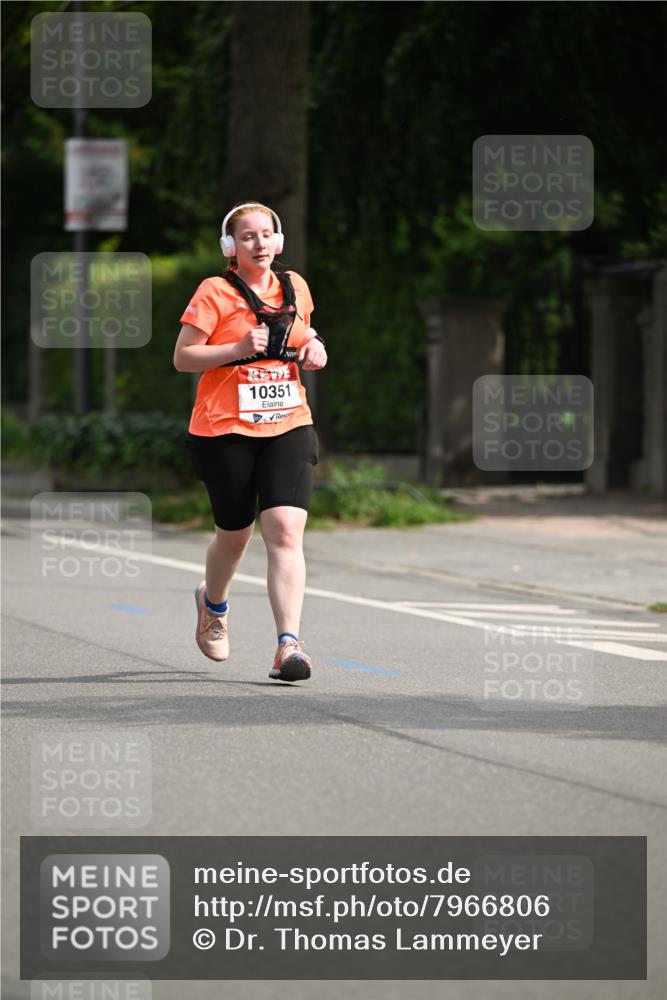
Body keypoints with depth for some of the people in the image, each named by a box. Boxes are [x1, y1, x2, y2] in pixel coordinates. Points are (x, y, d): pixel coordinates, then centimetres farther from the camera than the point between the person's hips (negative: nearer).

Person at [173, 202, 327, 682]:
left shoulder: (294, 286, 10)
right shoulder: (215, 292, -5)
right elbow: (182, 357, -7)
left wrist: (314, 348, 6)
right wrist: (238, 349, -19)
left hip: (288, 426, 3)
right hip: (225, 430, -3)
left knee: (285, 532, -15)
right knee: (234, 535, 11)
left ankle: (288, 645, -19)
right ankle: (213, 604, 45)